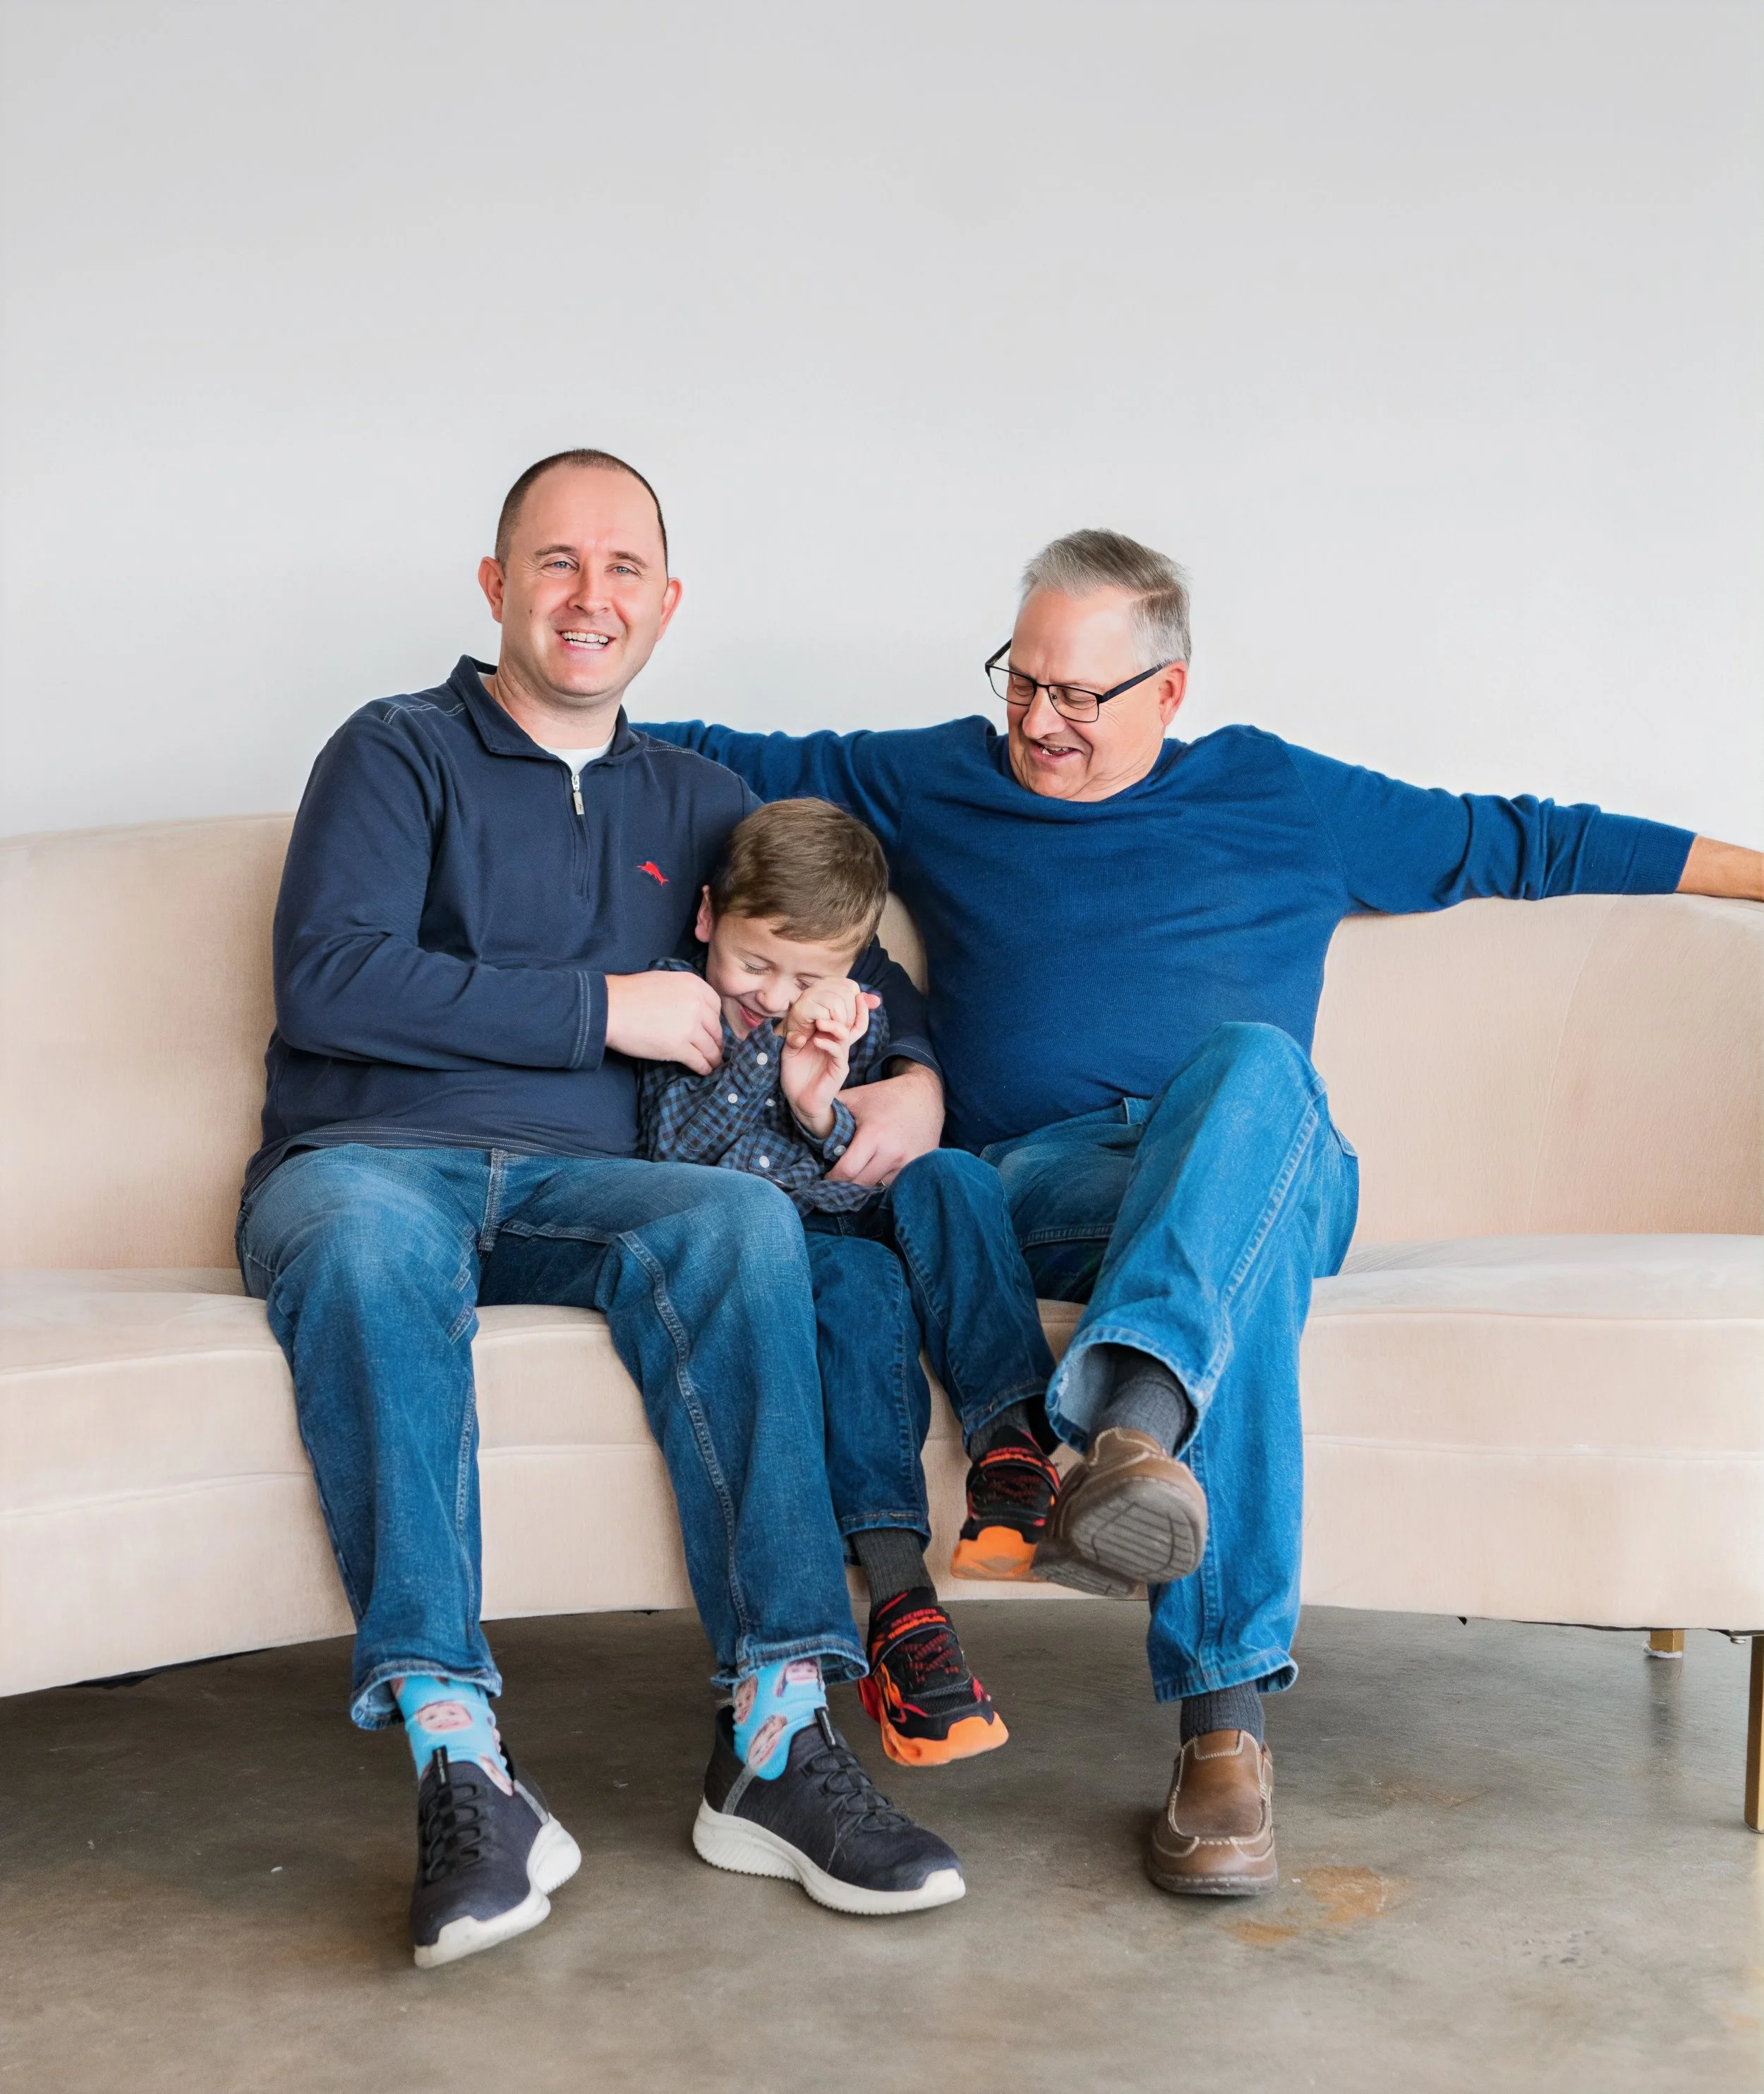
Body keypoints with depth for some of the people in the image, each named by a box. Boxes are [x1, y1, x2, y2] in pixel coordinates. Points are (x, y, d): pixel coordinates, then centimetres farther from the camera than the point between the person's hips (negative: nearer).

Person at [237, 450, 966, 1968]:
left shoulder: (688, 800, 22)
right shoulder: (400, 754, 8)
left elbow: (863, 969, 29)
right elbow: (331, 984, -9)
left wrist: (913, 1079, 5)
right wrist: (606, 1009, -8)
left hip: (574, 1187, 3)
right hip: (369, 1157, -3)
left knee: (743, 1218, -31)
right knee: (367, 1232, -39)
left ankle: (777, 1743, -33)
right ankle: (462, 1773, -42)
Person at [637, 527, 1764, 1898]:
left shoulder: (1284, 798, 18)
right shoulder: (935, 783, 21)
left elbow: (1525, 842, 21)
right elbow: (728, 758, 25)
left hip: (1273, 1165, 0)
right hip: (1041, 1180, 0)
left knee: (1247, 1060, -38)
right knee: (1247, 1259, -37)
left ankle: (1127, 1428, -61)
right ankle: (1227, 1717, -49)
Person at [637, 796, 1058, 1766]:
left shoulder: (855, 1022, 9)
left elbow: (855, 1187, 1)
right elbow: (673, 1149, -13)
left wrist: (819, 1114, -20)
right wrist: (764, 1055, -23)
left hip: (833, 1226, 5)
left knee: (949, 1177, -23)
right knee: (861, 1281, -34)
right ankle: (899, 1606, -42)